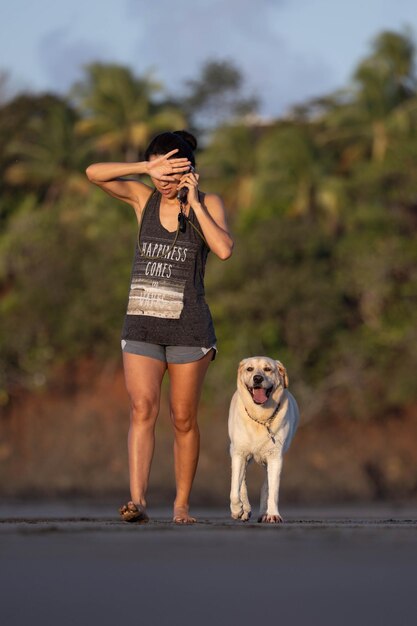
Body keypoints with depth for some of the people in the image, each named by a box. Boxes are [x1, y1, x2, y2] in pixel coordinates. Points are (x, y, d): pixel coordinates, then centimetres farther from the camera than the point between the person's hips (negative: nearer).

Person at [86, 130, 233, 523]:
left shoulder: (208, 204, 0)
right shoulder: (143, 198, 6)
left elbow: (224, 250, -17)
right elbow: (94, 173, -7)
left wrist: (193, 202, -14)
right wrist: (147, 168, -15)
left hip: (188, 326, -1)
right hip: (141, 324, 1)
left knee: (183, 417, 3)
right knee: (142, 408, -14)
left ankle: (181, 504, 12)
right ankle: (137, 501, -24)